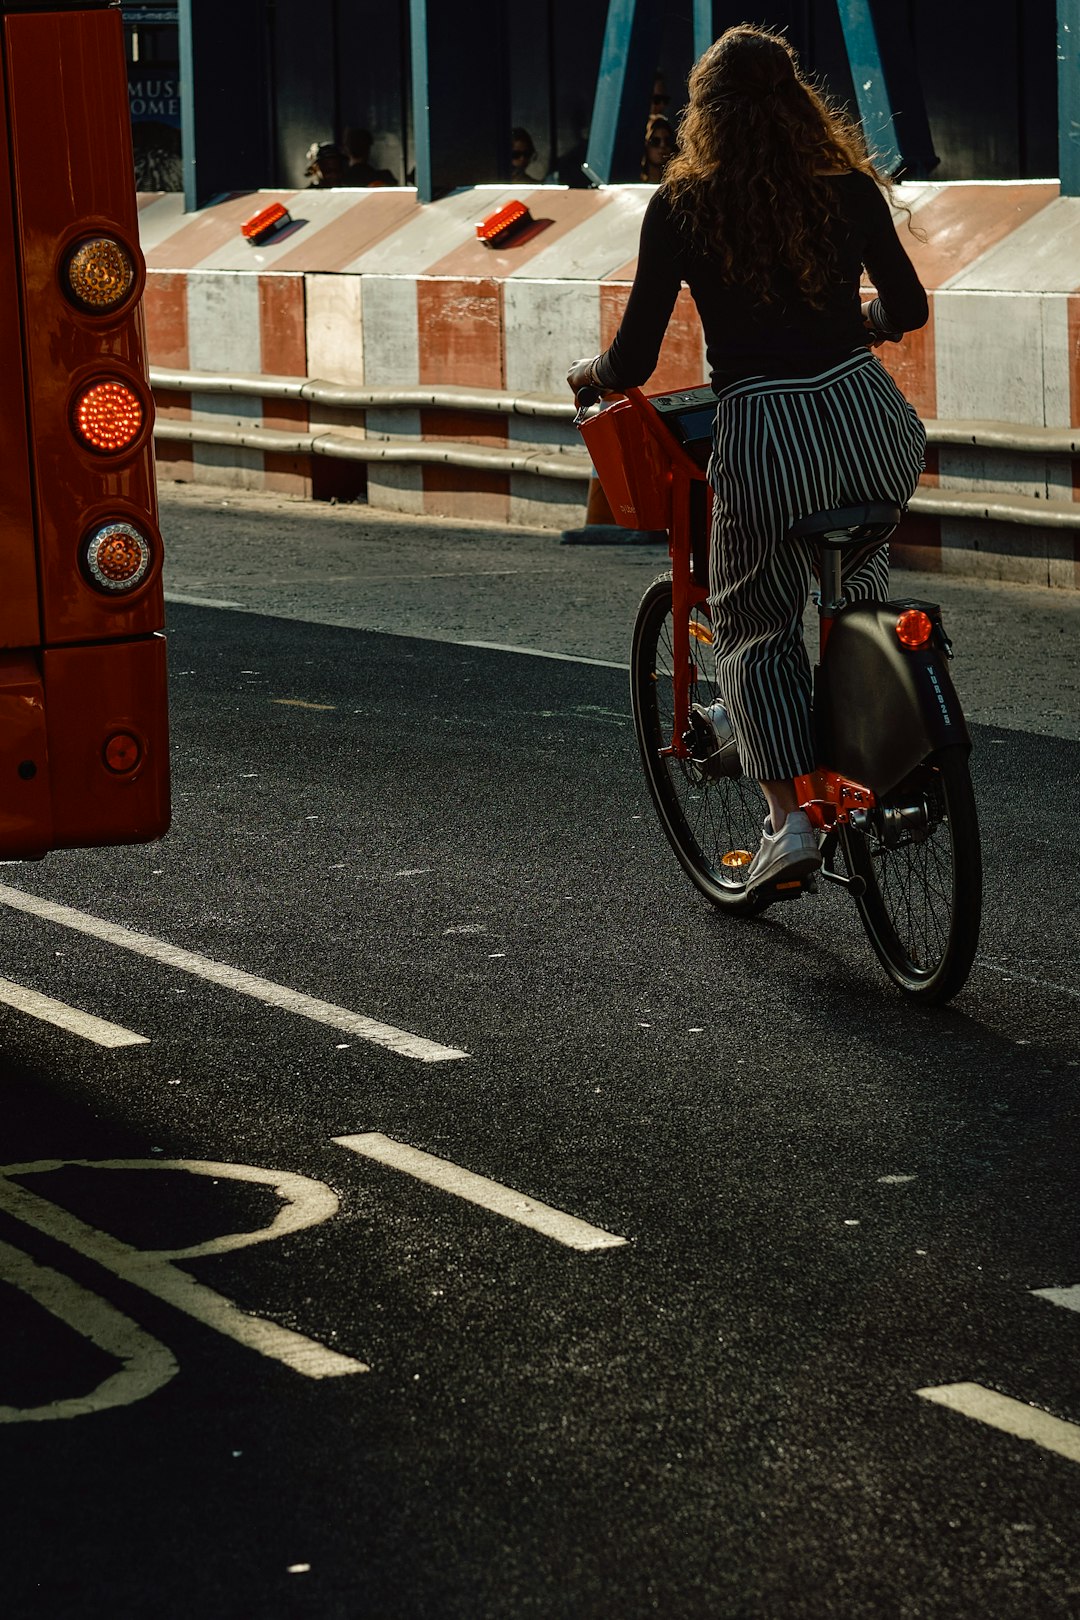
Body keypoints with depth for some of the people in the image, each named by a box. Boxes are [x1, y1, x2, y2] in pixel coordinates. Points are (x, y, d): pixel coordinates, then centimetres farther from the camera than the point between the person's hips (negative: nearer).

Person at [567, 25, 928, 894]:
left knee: (755, 626, 16)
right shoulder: (850, 189, 4)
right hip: (871, 420, 3)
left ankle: (791, 817, 6)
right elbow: (907, 310, 16)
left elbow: (634, 361, -2)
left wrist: (591, 372, 20)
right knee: (859, 562, 36)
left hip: (761, 434, -3)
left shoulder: (682, 208, -3)